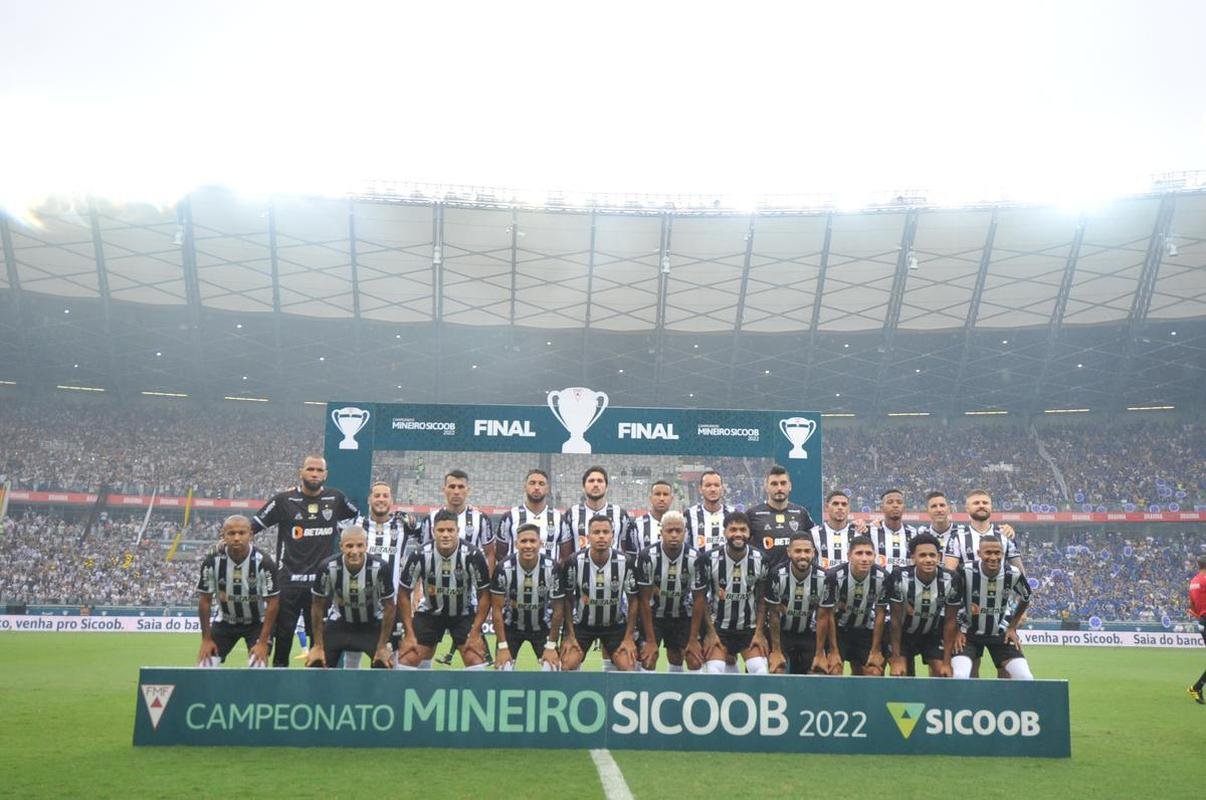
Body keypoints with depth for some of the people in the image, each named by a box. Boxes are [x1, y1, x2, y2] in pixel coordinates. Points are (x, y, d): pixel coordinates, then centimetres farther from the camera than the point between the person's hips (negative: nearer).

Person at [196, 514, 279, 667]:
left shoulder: (263, 562, -25)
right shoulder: (212, 562, -19)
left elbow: (273, 602, -18)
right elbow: (204, 600, -7)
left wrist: (263, 642, -20)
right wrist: (206, 639, -7)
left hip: (257, 623, -3)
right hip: (225, 621, 3)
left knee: (257, 666, -18)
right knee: (205, 664, -5)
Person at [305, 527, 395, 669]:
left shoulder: (380, 567, -29)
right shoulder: (328, 568, -25)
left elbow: (388, 607, -15)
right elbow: (318, 606, -10)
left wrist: (383, 646, -13)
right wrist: (318, 645, -8)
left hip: (372, 624, -1)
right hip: (340, 623, 1)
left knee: (384, 665, -17)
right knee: (316, 664, -6)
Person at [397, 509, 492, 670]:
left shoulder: (472, 555, -25)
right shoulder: (420, 556, -22)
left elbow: (484, 594, -14)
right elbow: (404, 593, -10)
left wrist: (475, 633, -18)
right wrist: (410, 634, -13)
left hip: (465, 613, -1)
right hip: (429, 612, 1)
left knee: (476, 660, -16)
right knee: (407, 660, -7)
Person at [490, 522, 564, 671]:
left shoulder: (552, 568, -24)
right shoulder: (503, 568, -25)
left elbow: (558, 608, -13)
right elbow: (497, 609, -14)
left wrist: (551, 645, -11)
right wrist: (503, 646, -15)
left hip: (542, 626, 0)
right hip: (511, 626, 0)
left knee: (552, 668, -9)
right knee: (502, 667, -8)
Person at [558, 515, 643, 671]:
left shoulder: (625, 562, -18)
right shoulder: (574, 562, -19)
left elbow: (633, 600, -7)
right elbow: (567, 599, -7)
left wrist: (628, 638, -8)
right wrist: (570, 636, -9)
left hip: (616, 624, 1)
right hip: (581, 623, 0)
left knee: (628, 667, -12)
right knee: (568, 665, -15)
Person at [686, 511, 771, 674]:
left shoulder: (760, 559, -8)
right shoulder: (708, 559, -14)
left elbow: (762, 599, 0)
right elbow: (699, 599, -6)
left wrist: (759, 632, -5)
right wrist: (704, 635, -7)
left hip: (749, 628, 2)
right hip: (717, 627, -1)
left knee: (760, 671, -15)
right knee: (714, 673, -18)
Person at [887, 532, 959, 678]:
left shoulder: (951, 581, -22)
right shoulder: (900, 578, -27)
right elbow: (896, 619, -17)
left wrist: (947, 662, -11)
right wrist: (896, 658, -14)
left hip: (933, 634, 2)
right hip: (904, 634, -2)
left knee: (942, 674, -9)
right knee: (900, 674, -11)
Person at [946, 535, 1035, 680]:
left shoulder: (1014, 574, -14)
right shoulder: (965, 572, -22)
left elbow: (1025, 599, 9)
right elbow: (952, 605, -6)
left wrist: (1012, 627, 6)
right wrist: (957, 631, -6)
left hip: (1000, 633, 3)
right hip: (968, 633, -3)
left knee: (1025, 679, -9)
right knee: (959, 677, -23)